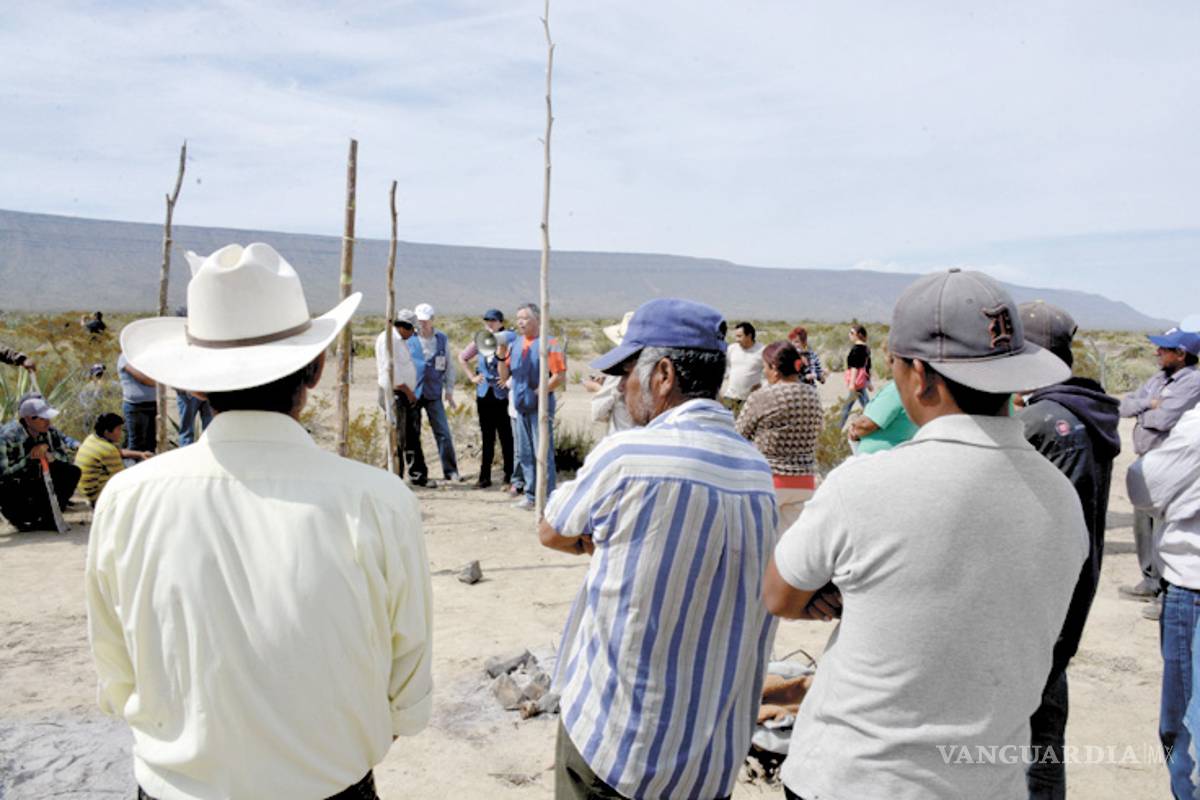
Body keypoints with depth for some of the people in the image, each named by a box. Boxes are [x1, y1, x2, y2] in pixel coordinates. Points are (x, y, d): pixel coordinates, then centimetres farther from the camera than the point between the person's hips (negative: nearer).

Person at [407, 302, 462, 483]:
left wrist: (449, 391, 8)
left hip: (434, 394, 1)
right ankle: (417, 472, 16)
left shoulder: (442, 339, 6)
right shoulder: (408, 339, 1)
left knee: (443, 432, -3)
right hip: (412, 393, -1)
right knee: (413, 435, 5)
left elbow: (449, 366, 12)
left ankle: (450, 471, 5)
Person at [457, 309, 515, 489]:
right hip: (484, 395, 4)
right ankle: (485, 476, 15)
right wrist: (472, 377, 15)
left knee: (506, 436, 1)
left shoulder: (508, 340, -7)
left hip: (502, 395, -4)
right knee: (487, 437, 10)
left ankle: (509, 477, 9)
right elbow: (462, 357, 23)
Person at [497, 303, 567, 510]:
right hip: (521, 406, 7)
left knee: (543, 453, -4)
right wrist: (502, 357, -2)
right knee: (524, 453, 11)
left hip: (540, 406, -7)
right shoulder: (515, 345, 12)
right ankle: (531, 494, 21)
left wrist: (538, 393, -15)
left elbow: (560, 377, -14)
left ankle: (547, 497, 1)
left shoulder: (549, 344, -8)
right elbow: (504, 376, 15)